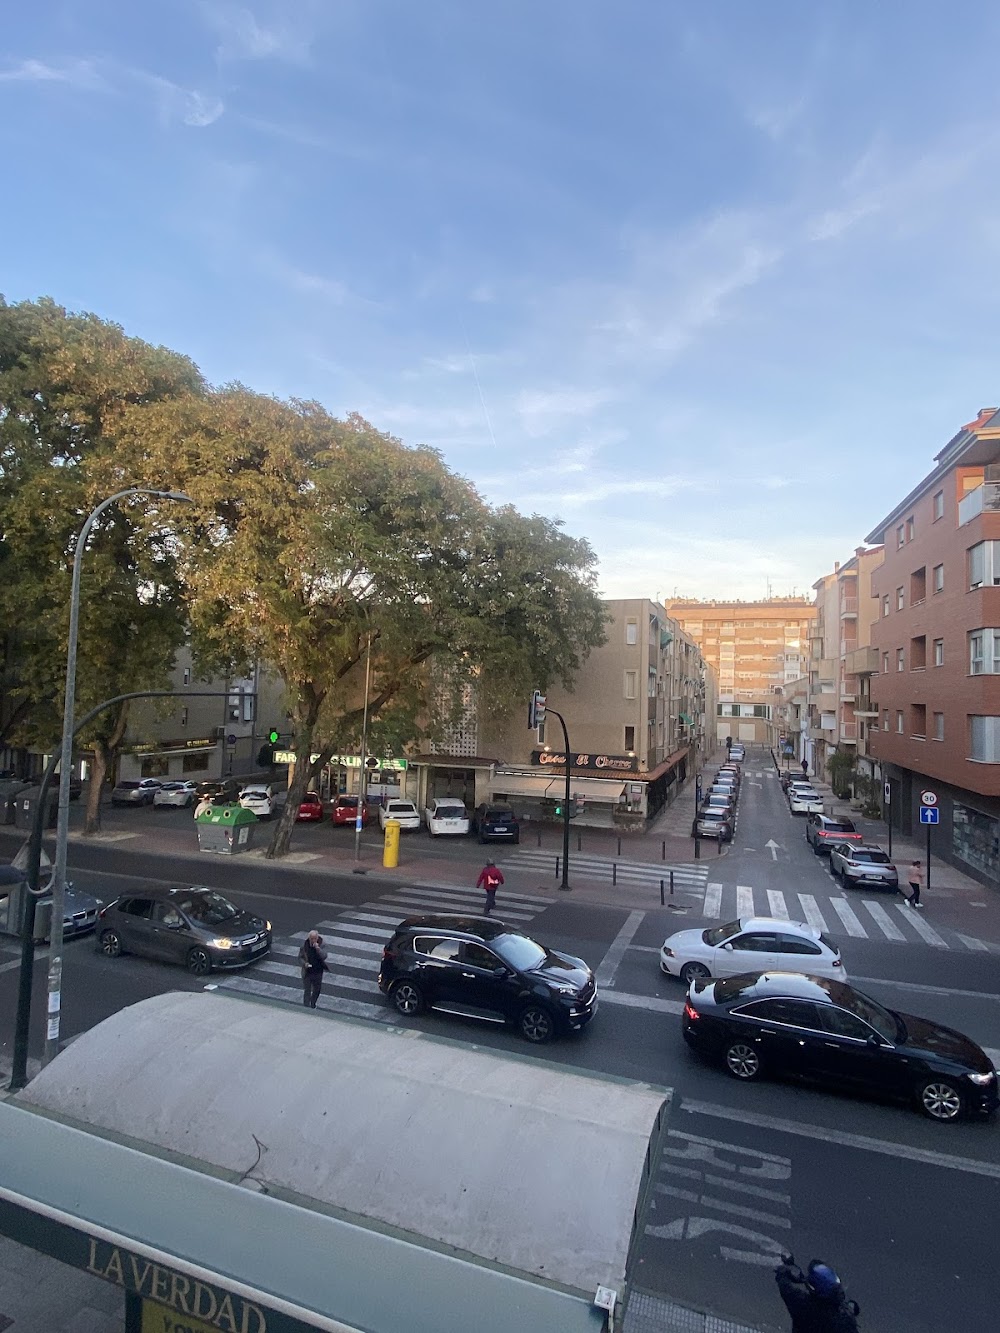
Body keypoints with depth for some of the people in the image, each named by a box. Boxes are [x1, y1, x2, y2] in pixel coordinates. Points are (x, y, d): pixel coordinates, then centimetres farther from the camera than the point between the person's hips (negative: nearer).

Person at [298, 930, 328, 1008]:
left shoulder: (321, 945, -11)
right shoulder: (304, 945, -12)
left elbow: (324, 957, -20)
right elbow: (300, 957, -2)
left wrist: (318, 948, -32)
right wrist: (304, 963, -21)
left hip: (318, 972, 2)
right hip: (307, 972, -2)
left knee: (316, 990, 19)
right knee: (307, 991, 3)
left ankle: (312, 1005, 42)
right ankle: (306, 1007, 16)